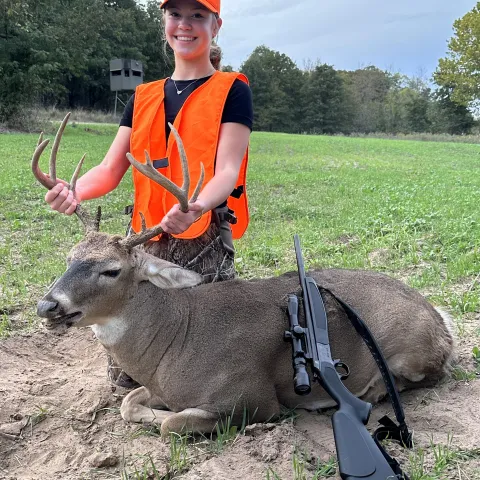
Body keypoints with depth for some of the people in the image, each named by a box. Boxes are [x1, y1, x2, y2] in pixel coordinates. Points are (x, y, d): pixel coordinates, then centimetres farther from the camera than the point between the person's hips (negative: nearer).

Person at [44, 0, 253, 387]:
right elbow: (111, 169, 7)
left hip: (205, 244, -4)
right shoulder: (144, 98, 15)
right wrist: (74, 192, -15)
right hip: (147, 243, 4)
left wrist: (196, 208, -32)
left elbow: (227, 172, -11)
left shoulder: (232, 91, 1)